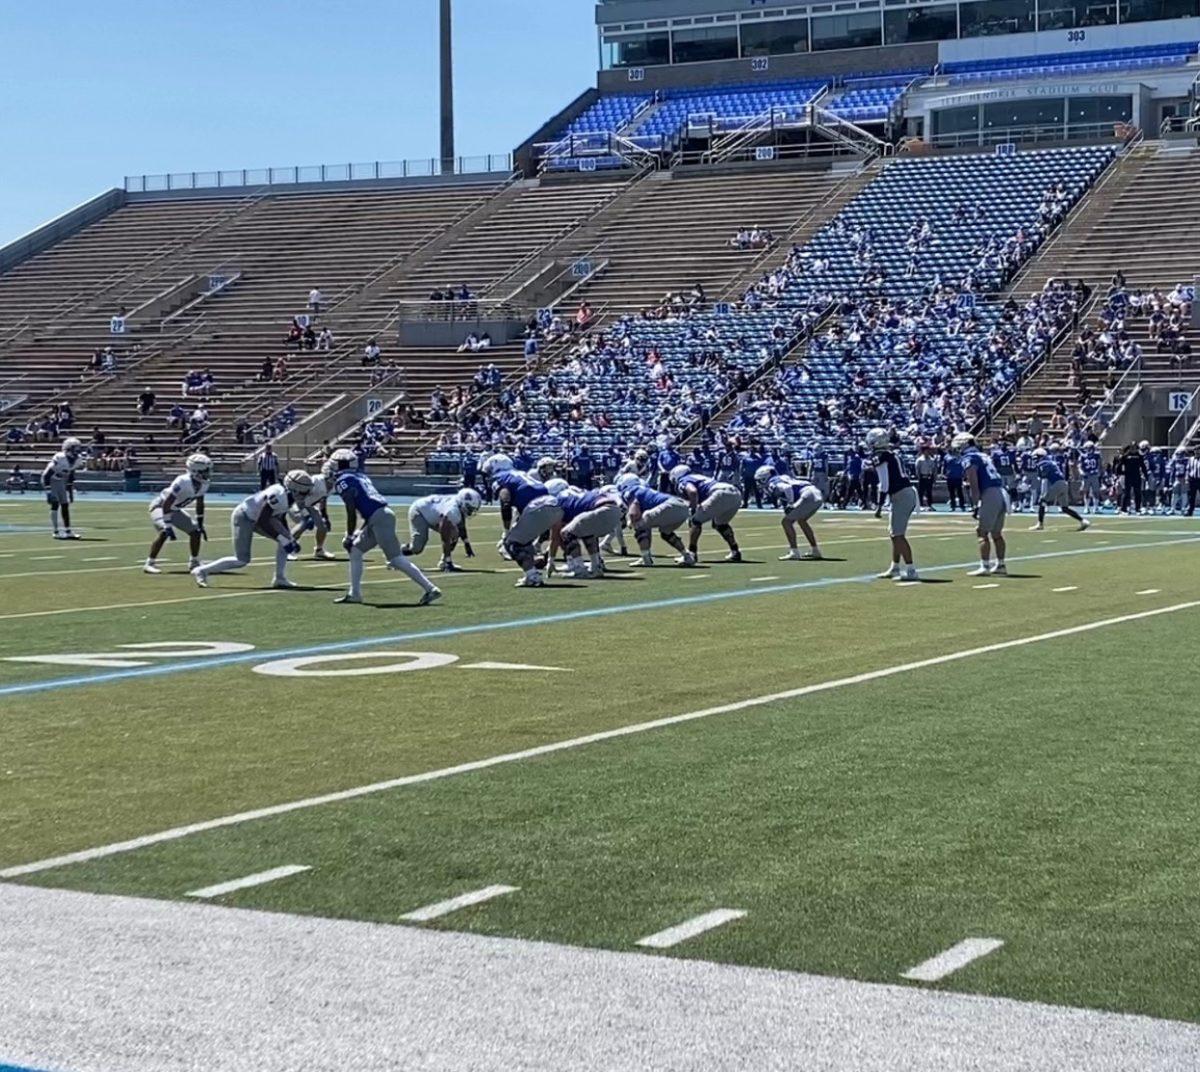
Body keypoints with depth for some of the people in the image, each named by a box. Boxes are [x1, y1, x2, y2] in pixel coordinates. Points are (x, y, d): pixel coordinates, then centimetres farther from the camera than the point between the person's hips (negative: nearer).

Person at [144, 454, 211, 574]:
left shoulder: (203, 484, -10)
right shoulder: (183, 482, -34)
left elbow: (200, 505, 7)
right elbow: (166, 504, -32)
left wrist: (200, 525, 8)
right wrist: (168, 526, -33)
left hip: (175, 510, 8)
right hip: (160, 507, -8)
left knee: (196, 531, 3)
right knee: (164, 533, -30)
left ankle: (194, 562, 20)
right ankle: (149, 564, -24)